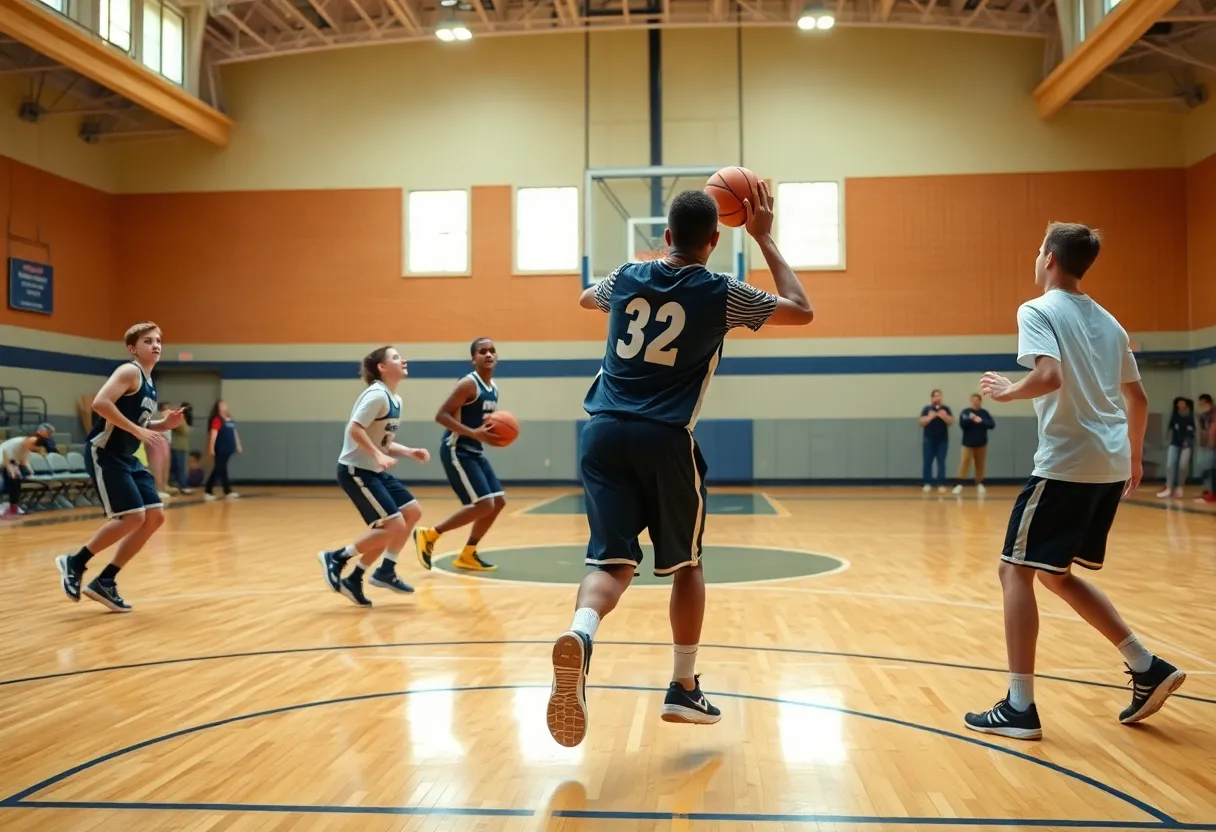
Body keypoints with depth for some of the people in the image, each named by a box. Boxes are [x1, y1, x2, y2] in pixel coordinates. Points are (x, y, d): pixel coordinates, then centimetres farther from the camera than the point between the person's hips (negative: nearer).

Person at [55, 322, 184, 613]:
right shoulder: (129, 371, -11)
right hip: (104, 454, -10)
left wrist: (164, 424, 6)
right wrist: (138, 430, -25)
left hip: (126, 457, 10)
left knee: (155, 517, 4)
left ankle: (104, 582, 11)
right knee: (133, 517, -17)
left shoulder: (149, 384, 16)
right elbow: (100, 404, -26)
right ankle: (74, 563, 4)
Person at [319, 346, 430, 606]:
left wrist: (409, 452, 6)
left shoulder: (395, 400, 13)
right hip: (355, 471, -10)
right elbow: (355, 429, -25)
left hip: (374, 471, 10)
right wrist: (379, 456, -29)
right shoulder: (377, 395, -15)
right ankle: (336, 558, 1)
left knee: (412, 512, 7)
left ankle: (385, 572, 16)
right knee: (394, 526, -13)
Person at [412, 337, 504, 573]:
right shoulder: (468, 384, -16)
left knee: (498, 501, 8)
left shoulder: (493, 389, 12)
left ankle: (467, 555, 19)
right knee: (484, 505, -15)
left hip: (475, 452, 10)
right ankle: (429, 535, 1)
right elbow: (441, 415, -22)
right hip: (457, 451, -9)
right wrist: (473, 433, -30)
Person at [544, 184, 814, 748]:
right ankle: (684, 689, 21)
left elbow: (586, 298, 36)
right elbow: (802, 310, 14)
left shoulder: (626, 278, 11)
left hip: (603, 432, 3)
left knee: (612, 561, 3)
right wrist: (765, 239, 18)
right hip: (665, 440, -3)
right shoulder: (720, 294, 1)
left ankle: (579, 635, -28)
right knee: (685, 565, 15)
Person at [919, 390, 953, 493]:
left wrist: (944, 416, -22)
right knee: (928, 462, -1)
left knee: (941, 463, 0)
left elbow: (951, 422, -3)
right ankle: (927, 484, 5)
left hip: (942, 440, 1)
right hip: (929, 440, -1)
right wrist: (930, 417, -23)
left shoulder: (945, 409, 7)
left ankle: (941, 485, 0)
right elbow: (922, 422, -5)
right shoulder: (927, 409, 4)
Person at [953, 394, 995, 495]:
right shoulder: (965, 412, -2)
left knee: (980, 465, 8)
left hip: (981, 444, 2)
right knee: (964, 463, -11)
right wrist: (971, 419, -24)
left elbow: (992, 424, -6)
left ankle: (979, 485, 18)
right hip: (968, 443, -2)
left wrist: (981, 421, -18)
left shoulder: (984, 413, 2)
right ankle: (959, 485, -9)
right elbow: (962, 424, -12)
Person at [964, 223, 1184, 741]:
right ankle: (1147, 667, 17)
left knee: (1016, 571, -1)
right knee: (1057, 575, 20)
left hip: (1067, 463, -8)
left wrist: (1009, 391, -6)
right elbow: (1138, 398, 21)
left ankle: (1020, 707, -1)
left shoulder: (1038, 311, -6)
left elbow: (1049, 376, -24)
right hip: (1111, 464, 8)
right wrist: (1134, 457, 31)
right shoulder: (1107, 321, 17)